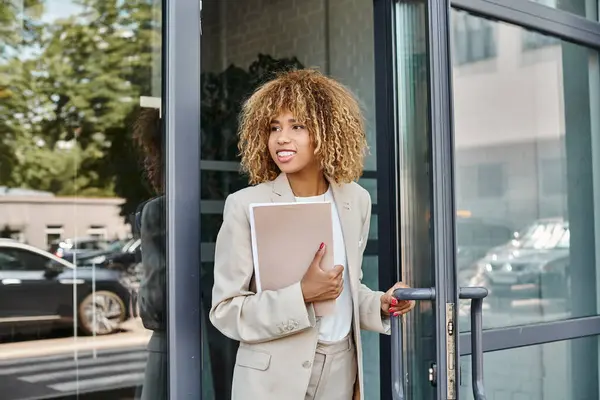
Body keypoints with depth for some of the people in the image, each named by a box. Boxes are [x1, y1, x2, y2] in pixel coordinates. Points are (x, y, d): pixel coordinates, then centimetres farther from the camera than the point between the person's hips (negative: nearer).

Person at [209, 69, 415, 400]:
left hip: (340, 371, 4)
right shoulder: (246, 206, -13)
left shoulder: (356, 200, 1)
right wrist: (301, 294, -22)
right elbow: (225, 310, -11)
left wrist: (380, 304, -5)